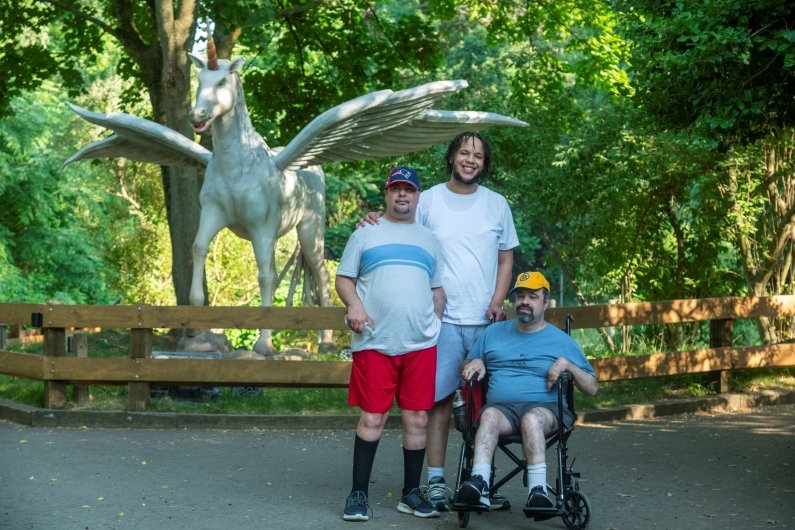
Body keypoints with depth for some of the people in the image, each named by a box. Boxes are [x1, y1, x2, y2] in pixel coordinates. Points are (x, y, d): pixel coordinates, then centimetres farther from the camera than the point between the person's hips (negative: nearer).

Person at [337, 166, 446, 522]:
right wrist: (354, 304, -14)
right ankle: (358, 493, 7)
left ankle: (411, 493, 15)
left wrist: (436, 325, 6)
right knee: (372, 418, -2)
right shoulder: (365, 234, 9)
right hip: (375, 343, -3)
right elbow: (344, 279, 5)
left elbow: (438, 290, 20)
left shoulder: (429, 239, 17)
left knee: (417, 419, 4)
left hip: (421, 345, 3)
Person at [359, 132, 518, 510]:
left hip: (485, 321, 2)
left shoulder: (497, 204, 10)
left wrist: (498, 302, 0)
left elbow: (505, 259, 13)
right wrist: (376, 223, -19)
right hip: (443, 318, -2)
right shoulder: (428, 201, 4)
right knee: (439, 399, -4)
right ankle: (435, 479, 1)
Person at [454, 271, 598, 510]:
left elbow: (591, 388, 15)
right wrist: (475, 362, 4)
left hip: (545, 408, -1)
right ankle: (478, 484, -54)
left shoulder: (562, 341, 17)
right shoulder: (493, 333, 24)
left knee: (531, 418, -38)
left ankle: (538, 489, -50)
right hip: (501, 406, 2)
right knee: (489, 415, -35)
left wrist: (567, 364, -2)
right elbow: (465, 368, 27)